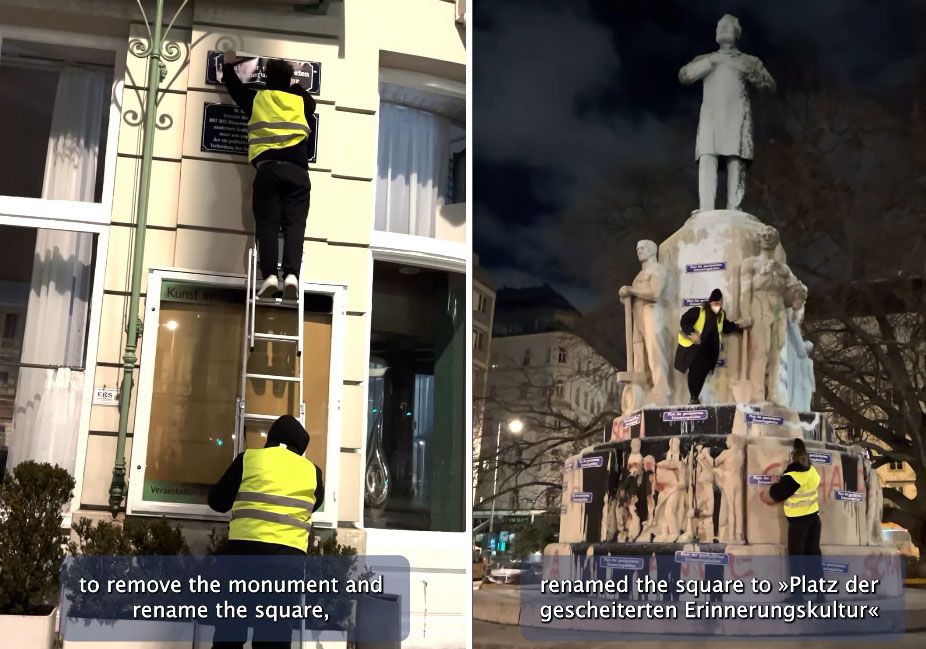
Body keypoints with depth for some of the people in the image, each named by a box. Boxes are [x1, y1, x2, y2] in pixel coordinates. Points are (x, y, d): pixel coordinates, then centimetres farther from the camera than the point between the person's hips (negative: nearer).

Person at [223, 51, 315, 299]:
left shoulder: (257, 98, 19)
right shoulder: (300, 101, 22)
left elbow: (235, 87, 38)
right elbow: (311, 101, 48)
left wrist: (228, 65, 57)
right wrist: (296, 86, 65)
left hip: (269, 168, -1)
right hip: (297, 171, 1)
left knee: (267, 224, -5)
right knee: (294, 225, -7)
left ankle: (269, 275, -23)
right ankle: (291, 274, -27)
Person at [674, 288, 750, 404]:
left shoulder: (721, 314, 4)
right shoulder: (697, 311, -18)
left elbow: (725, 327, 20)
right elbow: (684, 321, -18)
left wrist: (739, 326, 8)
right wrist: (691, 333, -30)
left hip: (709, 351, 6)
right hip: (694, 349, -6)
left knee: (702, 374, 10)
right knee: (694, 373, -2)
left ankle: (696, 397, 22)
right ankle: (693, 398, 10)